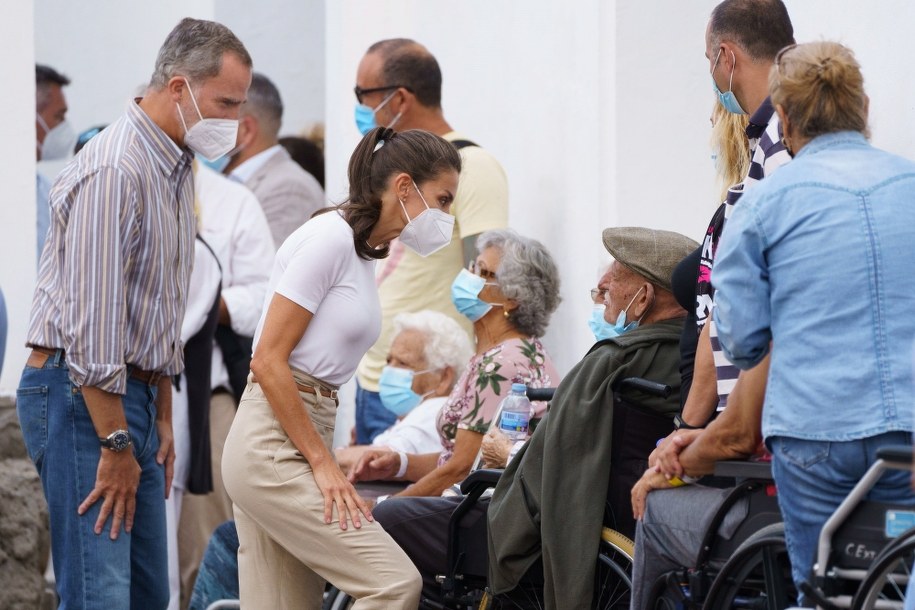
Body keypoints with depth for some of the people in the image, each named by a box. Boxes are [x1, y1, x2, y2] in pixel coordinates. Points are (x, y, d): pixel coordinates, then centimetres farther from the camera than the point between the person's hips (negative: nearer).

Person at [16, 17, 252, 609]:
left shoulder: (176, 170, 15)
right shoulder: (114, 170, -18)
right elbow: (93, 322, -21)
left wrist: (163, 419, 20)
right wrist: (117, 446, -19)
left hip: (132, 391, 10)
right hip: (79, 391, -10)